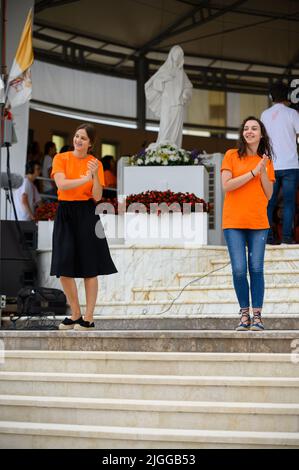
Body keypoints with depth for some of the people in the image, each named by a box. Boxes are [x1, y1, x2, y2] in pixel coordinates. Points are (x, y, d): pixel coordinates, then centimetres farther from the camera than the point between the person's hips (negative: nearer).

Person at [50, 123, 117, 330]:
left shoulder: (96, 163, 2)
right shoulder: (61, 158, 3)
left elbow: (97, 196, -3)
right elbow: (62, 184, -13)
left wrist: (95, 175, -17)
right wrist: (86, 178, -19)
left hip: (86, 214, -2)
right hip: (65, 214, 2)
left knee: (90, 269, -2)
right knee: (64, 269, 2)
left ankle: (88, 318, 5)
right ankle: (75, 315, 16)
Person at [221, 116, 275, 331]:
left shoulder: (266, 161, 12)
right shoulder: (232, 155, 3)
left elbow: (269, 195, 7)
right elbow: (226, 185, -8)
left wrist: (263, 172, -6)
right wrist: (253, 172, -10)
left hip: (258, 223, 2)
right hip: (234, 222, -2)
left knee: (256, 269, -3)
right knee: (239, 270, -7)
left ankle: (257, 316, 2)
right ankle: (244, 315, 5)